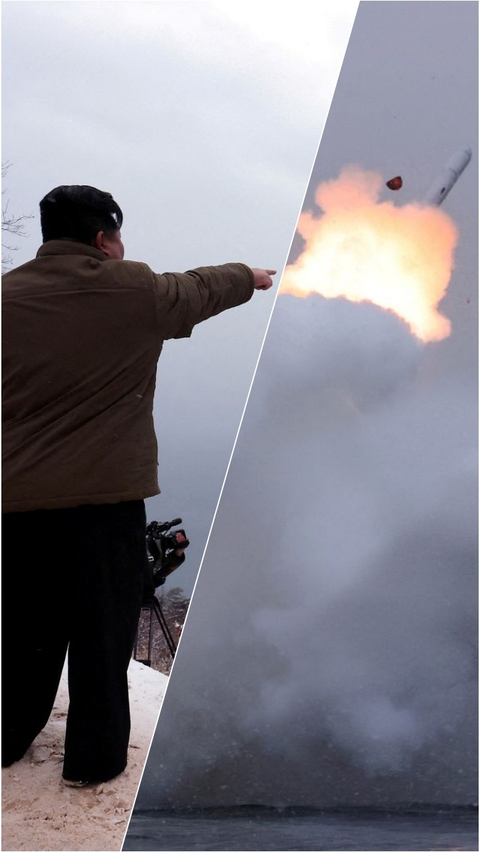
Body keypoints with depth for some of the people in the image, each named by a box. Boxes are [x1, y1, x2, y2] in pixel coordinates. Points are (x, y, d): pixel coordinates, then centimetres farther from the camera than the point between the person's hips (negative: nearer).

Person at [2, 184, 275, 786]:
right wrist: (251, 277, 33)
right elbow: (203, 289, 14)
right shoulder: (134, 290, -4)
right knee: (102, 633, 8)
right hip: (106, 494, -4)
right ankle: (94, 757, 19)